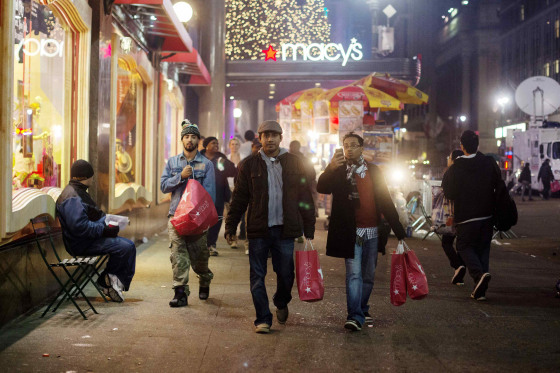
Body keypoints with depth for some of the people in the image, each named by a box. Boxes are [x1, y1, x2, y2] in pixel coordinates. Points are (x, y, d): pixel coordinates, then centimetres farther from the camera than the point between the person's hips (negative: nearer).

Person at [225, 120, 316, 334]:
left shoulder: (293, 163, 6)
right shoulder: (249, 165, 5)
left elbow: (305, 197, 8)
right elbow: (239, 198, 6)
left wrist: (309, 229, 5)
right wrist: (230, 227, 2)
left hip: (285, 229, 1)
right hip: (258, 229, 0)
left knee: (286, 274, 6)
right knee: (258, 276, 2)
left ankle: (281, 304, 35)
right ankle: (263, 319, 12)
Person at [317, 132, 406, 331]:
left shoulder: (374, 171, 9)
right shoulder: (338, 171, 2)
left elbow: (386, 201, 10)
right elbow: (322, 188, -16)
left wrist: (399, 231, 7)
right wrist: (330, 169, -34)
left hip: (372, 232, 3)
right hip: (350, 233, -3)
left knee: (368, 276, 12)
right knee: (354, 274, -11)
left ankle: (362, 310, 27)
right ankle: (355, 316, -12)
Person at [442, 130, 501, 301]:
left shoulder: (455, 169, -12)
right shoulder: (489, 163, -3)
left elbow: (449, 193, -5)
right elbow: (498, 184, 8)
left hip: (466, 218, -3)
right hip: (487, 215, 3)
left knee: (464, 246, 11)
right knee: (483, 248, 12)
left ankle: (479, 273, -18)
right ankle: (480, 290, 11)